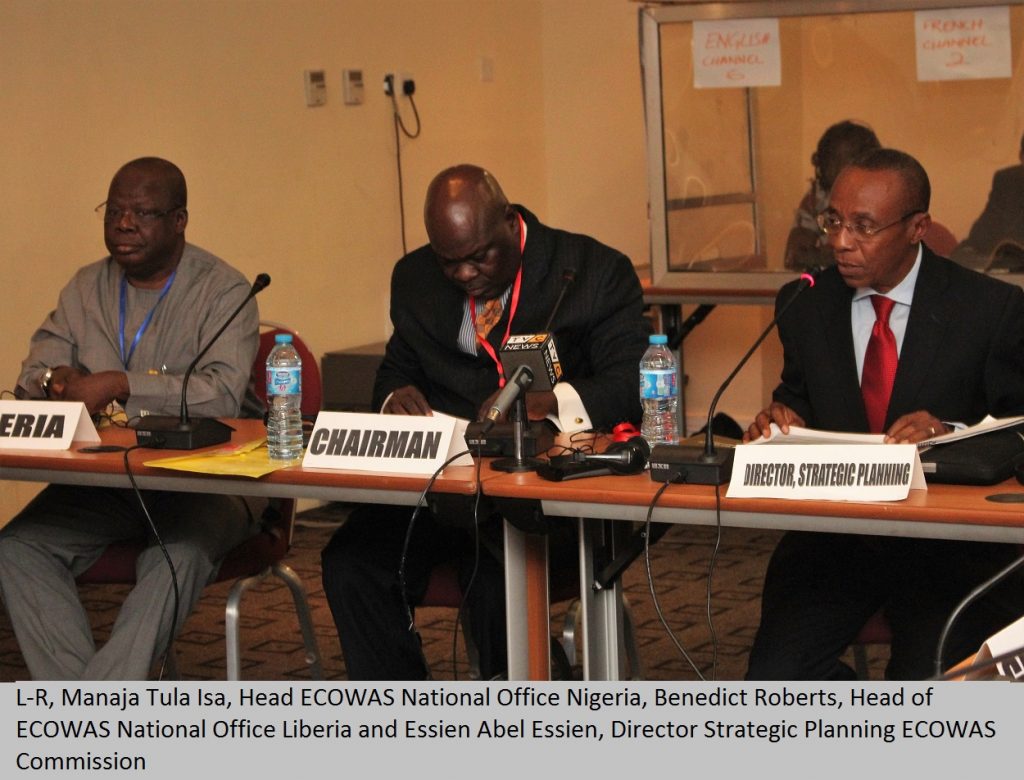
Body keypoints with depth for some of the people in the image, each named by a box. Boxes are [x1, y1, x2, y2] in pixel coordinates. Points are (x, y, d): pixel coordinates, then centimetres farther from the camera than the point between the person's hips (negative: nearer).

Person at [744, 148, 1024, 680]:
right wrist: (781, 418, -4)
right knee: (773, 680, -20)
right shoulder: (804, 306, 8)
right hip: (830, 537, 3)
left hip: (949, 540, -3)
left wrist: (951, 434, -22)